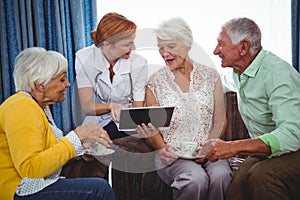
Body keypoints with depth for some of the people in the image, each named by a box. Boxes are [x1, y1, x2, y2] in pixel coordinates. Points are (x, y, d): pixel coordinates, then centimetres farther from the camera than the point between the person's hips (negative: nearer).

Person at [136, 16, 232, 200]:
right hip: (173, 155, -1)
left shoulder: (210, 76, 9)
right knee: (196, 179, -32)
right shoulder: (155, 82, 6)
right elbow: (151, 127, 7)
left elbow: (220, 120, 7)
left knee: (220, 175, -32)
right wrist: (162, 148, -13)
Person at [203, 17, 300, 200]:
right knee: (237, 185, -24)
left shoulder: (278, 73, -20)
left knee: (262, 175, -35)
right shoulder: (239, 73, 10)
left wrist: (234, 147, -38)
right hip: (265, 150, 6)